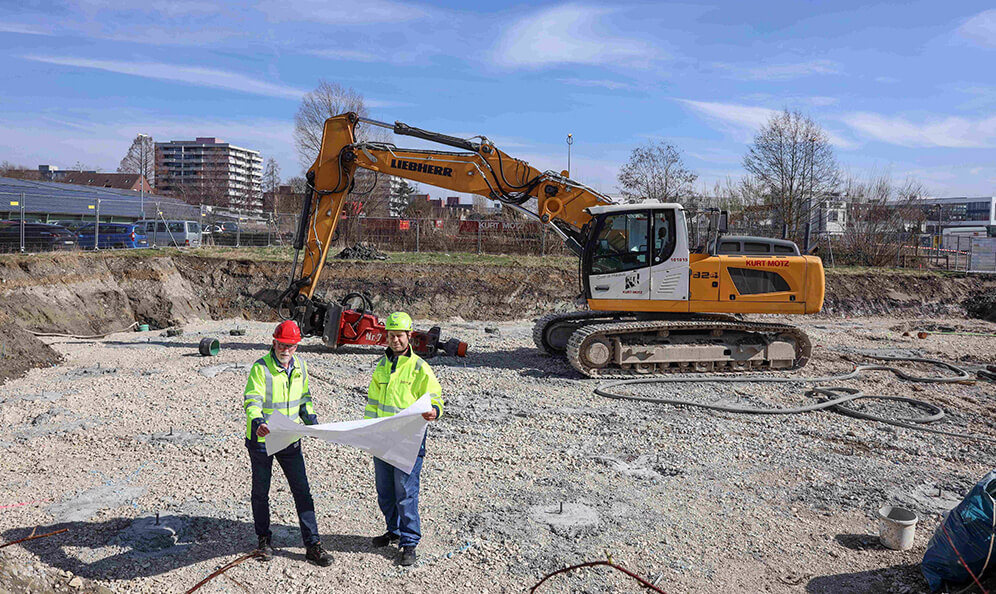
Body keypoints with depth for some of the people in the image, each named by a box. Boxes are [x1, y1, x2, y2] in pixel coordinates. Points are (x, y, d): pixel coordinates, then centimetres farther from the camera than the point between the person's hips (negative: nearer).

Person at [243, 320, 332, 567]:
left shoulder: (300, 366, 1)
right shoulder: (260, 368, -17)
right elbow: (252, 401, -24)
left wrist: (311, 420, 2)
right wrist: (257, 423, -43)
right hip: (262, 439, -4)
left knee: (302, 491, 3)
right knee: (261, 492, 13)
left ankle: (313, 545, 10)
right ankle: (264, 539, 33)